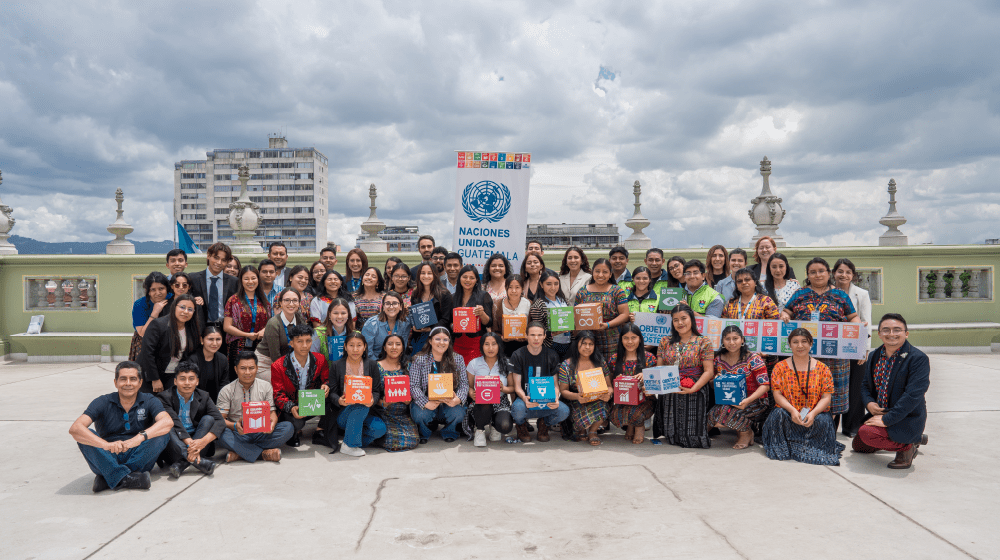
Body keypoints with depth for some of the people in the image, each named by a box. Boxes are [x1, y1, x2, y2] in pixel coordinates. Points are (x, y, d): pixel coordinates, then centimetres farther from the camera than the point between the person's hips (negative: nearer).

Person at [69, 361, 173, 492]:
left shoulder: (149, 401, -1)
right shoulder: (103, 403, -2)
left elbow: (167, 422, -21)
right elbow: (75, 428, -18)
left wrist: (140, 437, -38)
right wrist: (106, 445, -35)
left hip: (138, 458, 0)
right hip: (108, 459, 0)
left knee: (161, 436, -25)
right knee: (84, 435, -23)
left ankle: (109, 478, -25)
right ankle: (125, 478, -33)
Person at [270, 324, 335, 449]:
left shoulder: (320, 360, -2)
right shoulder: (278, 366, -11)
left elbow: (327, 379, 5)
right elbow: (278, 394, -11)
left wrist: (326, 386, -23)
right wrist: (291, 408, -32)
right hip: (291, 410, -2)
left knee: (328, 397, -28)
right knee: (295, 423, -35)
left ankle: (320, 431, -7)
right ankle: (296, 432, 6)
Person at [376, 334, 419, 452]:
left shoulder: (406, 367, 9)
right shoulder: (377, 366, 1)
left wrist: (409, 399, -9)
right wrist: (382, 403, -18)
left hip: (403, 414, 3)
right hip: (384, 413, -2)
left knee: (412, 439, -20)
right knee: (393, 439, -25)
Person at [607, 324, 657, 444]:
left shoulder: (649, 358, 2)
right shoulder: (614, 359, 7)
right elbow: (610, 384, 13)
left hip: (643, 400, -2)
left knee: (634, 414, -34)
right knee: (613, 414, -30)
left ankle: (640, 426, 6)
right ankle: (630, 426, 7)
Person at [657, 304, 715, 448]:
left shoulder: (703, 342, 2)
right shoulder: (665, 342, 13)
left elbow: (708, 371, -6)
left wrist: (693, 389, -20)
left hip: (695, 394, -3)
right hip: (669, 395, 3)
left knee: (693, 438, -7)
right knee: (672, 437, -3)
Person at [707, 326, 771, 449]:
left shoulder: (753, 358, -8)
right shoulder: (719, 359, 5)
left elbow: (765, 385, -13)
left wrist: (748, 400, -28)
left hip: (755, 402, -5)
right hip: (728, 401, 5)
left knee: (725, 411, -31)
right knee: (712, 415, -24)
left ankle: (747, 432, 0)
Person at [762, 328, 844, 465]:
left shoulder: (822, 368, 7)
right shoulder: (780, 367, 7)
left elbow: (826, 397, -1)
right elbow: (777, 394, -2)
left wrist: (813, 413, -20)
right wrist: (792, 410, -22)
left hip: (815, 414, 0)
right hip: (788, 414, 0)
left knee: (823, 421, -33)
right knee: (778, 415, -32)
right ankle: (783, 449, -17)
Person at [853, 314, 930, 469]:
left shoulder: (918, 358, -18)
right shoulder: (875, 355, 4)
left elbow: (913, 395, -25)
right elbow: (866, 384, 14)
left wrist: (886, 420, -26)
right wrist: (869, 403, -9)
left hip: (907, 420, -8)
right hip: (879, 413, 8)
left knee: (866, 433, -29)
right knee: (858, 446, 18)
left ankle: (906, 447, -2)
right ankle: (914, 439, 28)